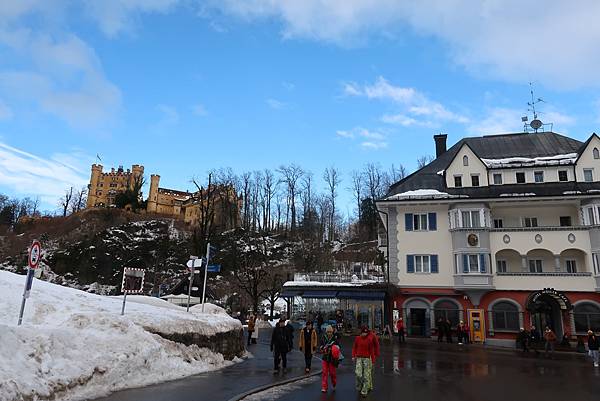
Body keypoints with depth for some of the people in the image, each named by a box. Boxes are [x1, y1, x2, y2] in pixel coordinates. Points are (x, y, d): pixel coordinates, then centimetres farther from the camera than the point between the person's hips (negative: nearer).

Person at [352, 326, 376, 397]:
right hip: (359, 358, 0)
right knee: (358, 374, -8)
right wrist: (353, 356, 0)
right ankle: (359, 387, 19)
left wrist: (373, 360, 2)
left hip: (367, 358, 0)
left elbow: (371, 350, 2)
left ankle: (364, 391, 11)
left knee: (366, 375, 1)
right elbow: (354, 347, 8)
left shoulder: (369, 340, -1)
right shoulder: (357, 338, 1)